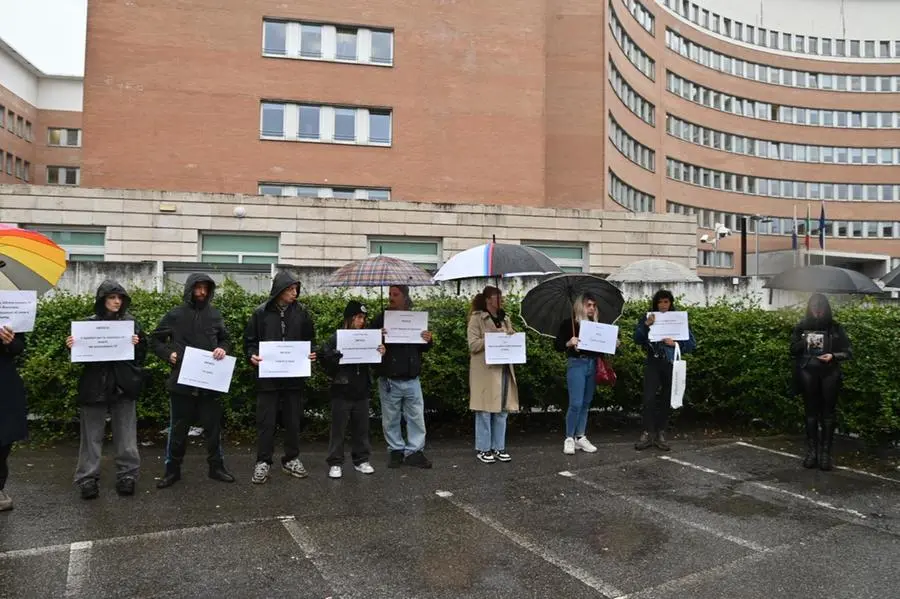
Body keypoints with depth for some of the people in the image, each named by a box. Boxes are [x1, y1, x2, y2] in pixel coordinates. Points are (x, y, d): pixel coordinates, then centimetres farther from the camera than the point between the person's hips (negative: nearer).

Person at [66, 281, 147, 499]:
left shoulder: (131, 322, 5)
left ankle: (127, 475, 16)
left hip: (123, 385, 0)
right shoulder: (89, 323, 4)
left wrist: (137, 344, -17)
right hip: (95, 385, 0)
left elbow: (142, 354, 4)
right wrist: (71, 346, -13)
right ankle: (88, 478, 13)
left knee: (125, 433, 6)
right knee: (92, 434, 5)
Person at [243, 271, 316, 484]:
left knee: (293, 420, 11)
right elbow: (249, 340, 3)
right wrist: (252, 355, -15)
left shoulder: (301, 312, 3)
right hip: (267, 377, -2)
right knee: (265, 421, 3)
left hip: (294, 377, 2)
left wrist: (311, 353, -7)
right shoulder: (261, 313, -3)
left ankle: (291, 459, 24)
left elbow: (309, 339, 12)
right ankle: (263, 462, 13)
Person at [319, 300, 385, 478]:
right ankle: (335, 463, 12)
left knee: (361, 428, 12)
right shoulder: (336, 338, -6)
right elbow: (325, 357, -15)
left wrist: (381, 353, -4)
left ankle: (361, 460, 24)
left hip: (362, 391, 4)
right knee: (338, 429, 3)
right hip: (342, 392, -4)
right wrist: (339, 358, -29)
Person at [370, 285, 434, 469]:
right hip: (389, 380, -2)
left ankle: (414, 451, 18)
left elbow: (423, 348, 15)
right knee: (391, 419, 8)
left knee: (416, 416, 6)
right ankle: (396, 450, 23)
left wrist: (428, 340, -7)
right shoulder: (381, 319, 0)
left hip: (412, 379, 2)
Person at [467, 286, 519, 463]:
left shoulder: (505, 319, 17)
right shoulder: (477, 318, -3)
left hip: (504, 368, 6)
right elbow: (473, 345, -10)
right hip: (485, 370, -6)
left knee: (502, 410, 9)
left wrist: (510, 338, -4)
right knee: (485, 410, -1)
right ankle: (483, 449, 9)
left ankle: (498, 448, 19)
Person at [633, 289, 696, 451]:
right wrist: (646, 325, -18)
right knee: (649, 398, -11)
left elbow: (692, 343, 1)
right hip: (653, 363, -1)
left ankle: (660, 434, 16)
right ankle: (647, 433, -4)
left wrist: (675, 344, -15)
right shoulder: (648, 318, 4)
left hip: (671, 364, 1)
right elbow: (637, 340, -4)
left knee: (666, 400, 8)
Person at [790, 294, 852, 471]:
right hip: (808, 373, 1)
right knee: (811, 412, 4)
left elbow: (848, 351, 4)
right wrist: (805, 343, -11)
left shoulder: (835, 327, 1)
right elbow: (792, 349, 7)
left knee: (828, 413, 1)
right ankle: (812, 451, 9)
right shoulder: (801, 327, 4)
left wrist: (833, 356, -15)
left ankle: (825, 452, 6)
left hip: (829, 374, -1)